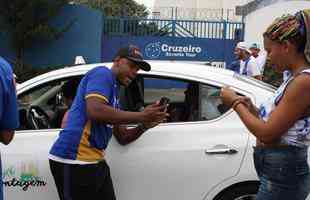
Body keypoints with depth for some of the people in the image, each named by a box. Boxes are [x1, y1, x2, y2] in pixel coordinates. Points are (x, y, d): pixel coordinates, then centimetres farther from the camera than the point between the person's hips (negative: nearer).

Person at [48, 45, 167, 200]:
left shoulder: (114, 91, 21)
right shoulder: (103, 74, -5)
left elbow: (122, 138, 21)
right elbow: (95, 110, -24)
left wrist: (144, 125, 2)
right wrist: (141, 116, -17)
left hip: (94, 161, 10)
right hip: (74, 160, -9)